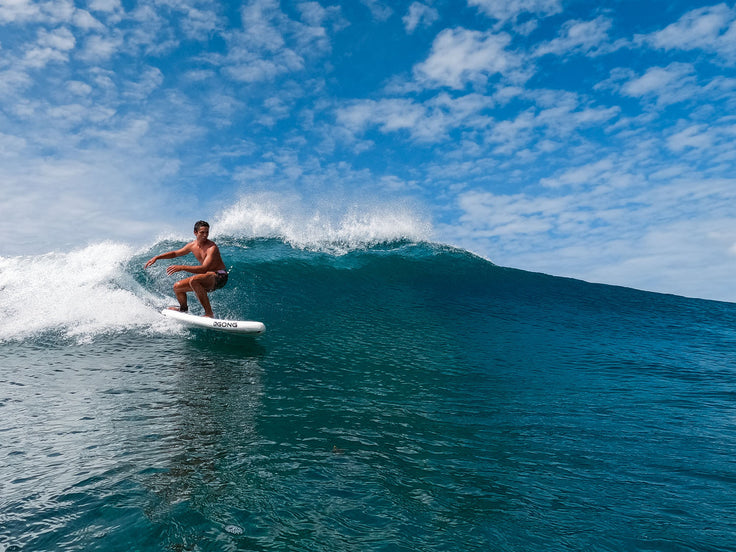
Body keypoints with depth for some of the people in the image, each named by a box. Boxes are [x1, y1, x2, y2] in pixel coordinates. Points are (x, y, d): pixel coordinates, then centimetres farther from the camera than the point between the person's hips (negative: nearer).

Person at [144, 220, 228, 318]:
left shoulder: (212, 248, -23)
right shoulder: (192, 245, 1)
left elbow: (204, 269, -34)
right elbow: (175, 253, 18)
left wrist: (181, 267, -38)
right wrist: (157, 257, 11)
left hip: (219, 277, -8)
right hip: (207, 278, 8)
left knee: (193, 280, -35)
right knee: (177, 287, 10)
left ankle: (209, 313, -31)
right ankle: (183, 309, 41)